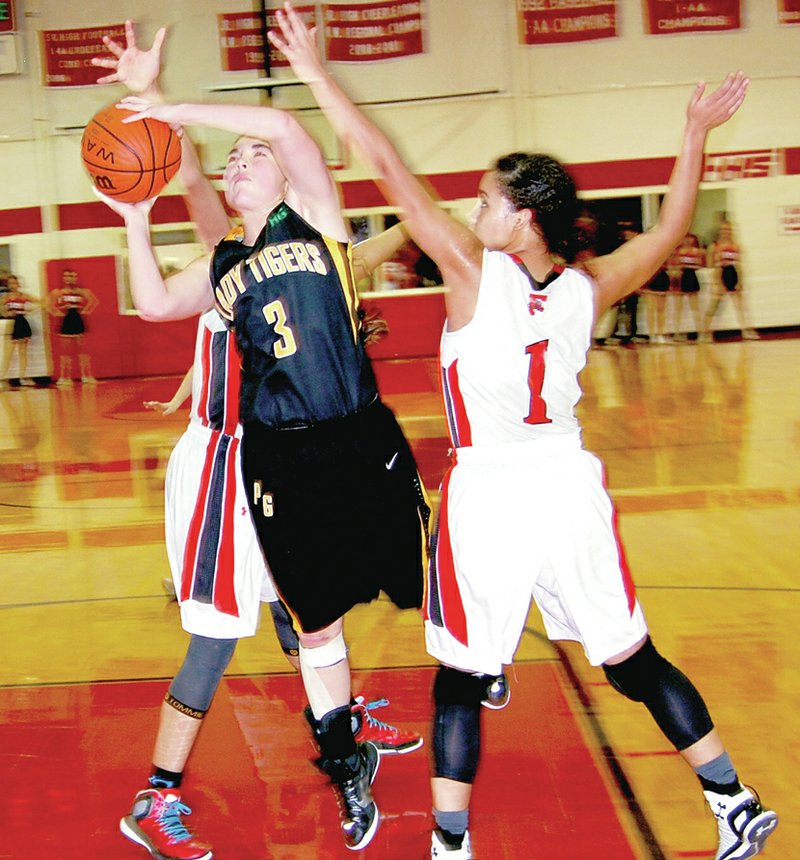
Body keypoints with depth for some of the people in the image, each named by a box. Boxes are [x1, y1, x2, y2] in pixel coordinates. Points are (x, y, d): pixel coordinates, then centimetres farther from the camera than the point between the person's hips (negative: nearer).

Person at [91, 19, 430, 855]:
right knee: (315, 623, 13)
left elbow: (284, 124, -13)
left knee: (424, 588, 10)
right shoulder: (222, 265, 14)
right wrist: (136, 222, 2)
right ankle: (347, 767, 31)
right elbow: (153, 304, 7)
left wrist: (173, 111, -12)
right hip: (278, 458, 4)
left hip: (361, 443, -4)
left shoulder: (313, 215, 1)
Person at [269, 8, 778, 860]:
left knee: (460, 679, 9)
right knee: (636, 664, 17)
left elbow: (386, 165, -11)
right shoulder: (588, 289, -1)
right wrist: (696, 133, 25)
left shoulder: (475, 273, -11)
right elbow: (670, 228, 17)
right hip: (568, 485, 5)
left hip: (488, 495, -4)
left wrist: (314, 71, -4)